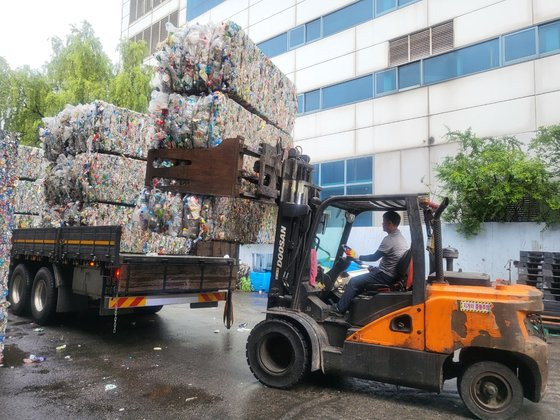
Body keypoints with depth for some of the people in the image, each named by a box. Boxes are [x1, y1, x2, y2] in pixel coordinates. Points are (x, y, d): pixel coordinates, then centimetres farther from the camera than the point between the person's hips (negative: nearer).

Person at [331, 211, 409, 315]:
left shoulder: (389, 239, -22)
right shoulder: (400, 237, 9)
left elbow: (375, 257, -17)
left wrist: (357, 257, -6)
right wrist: (376, 268, 17)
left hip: (386, 276, -10)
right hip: (395, 273, 10)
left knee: (354, 282, -7)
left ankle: (339, 309, 2)